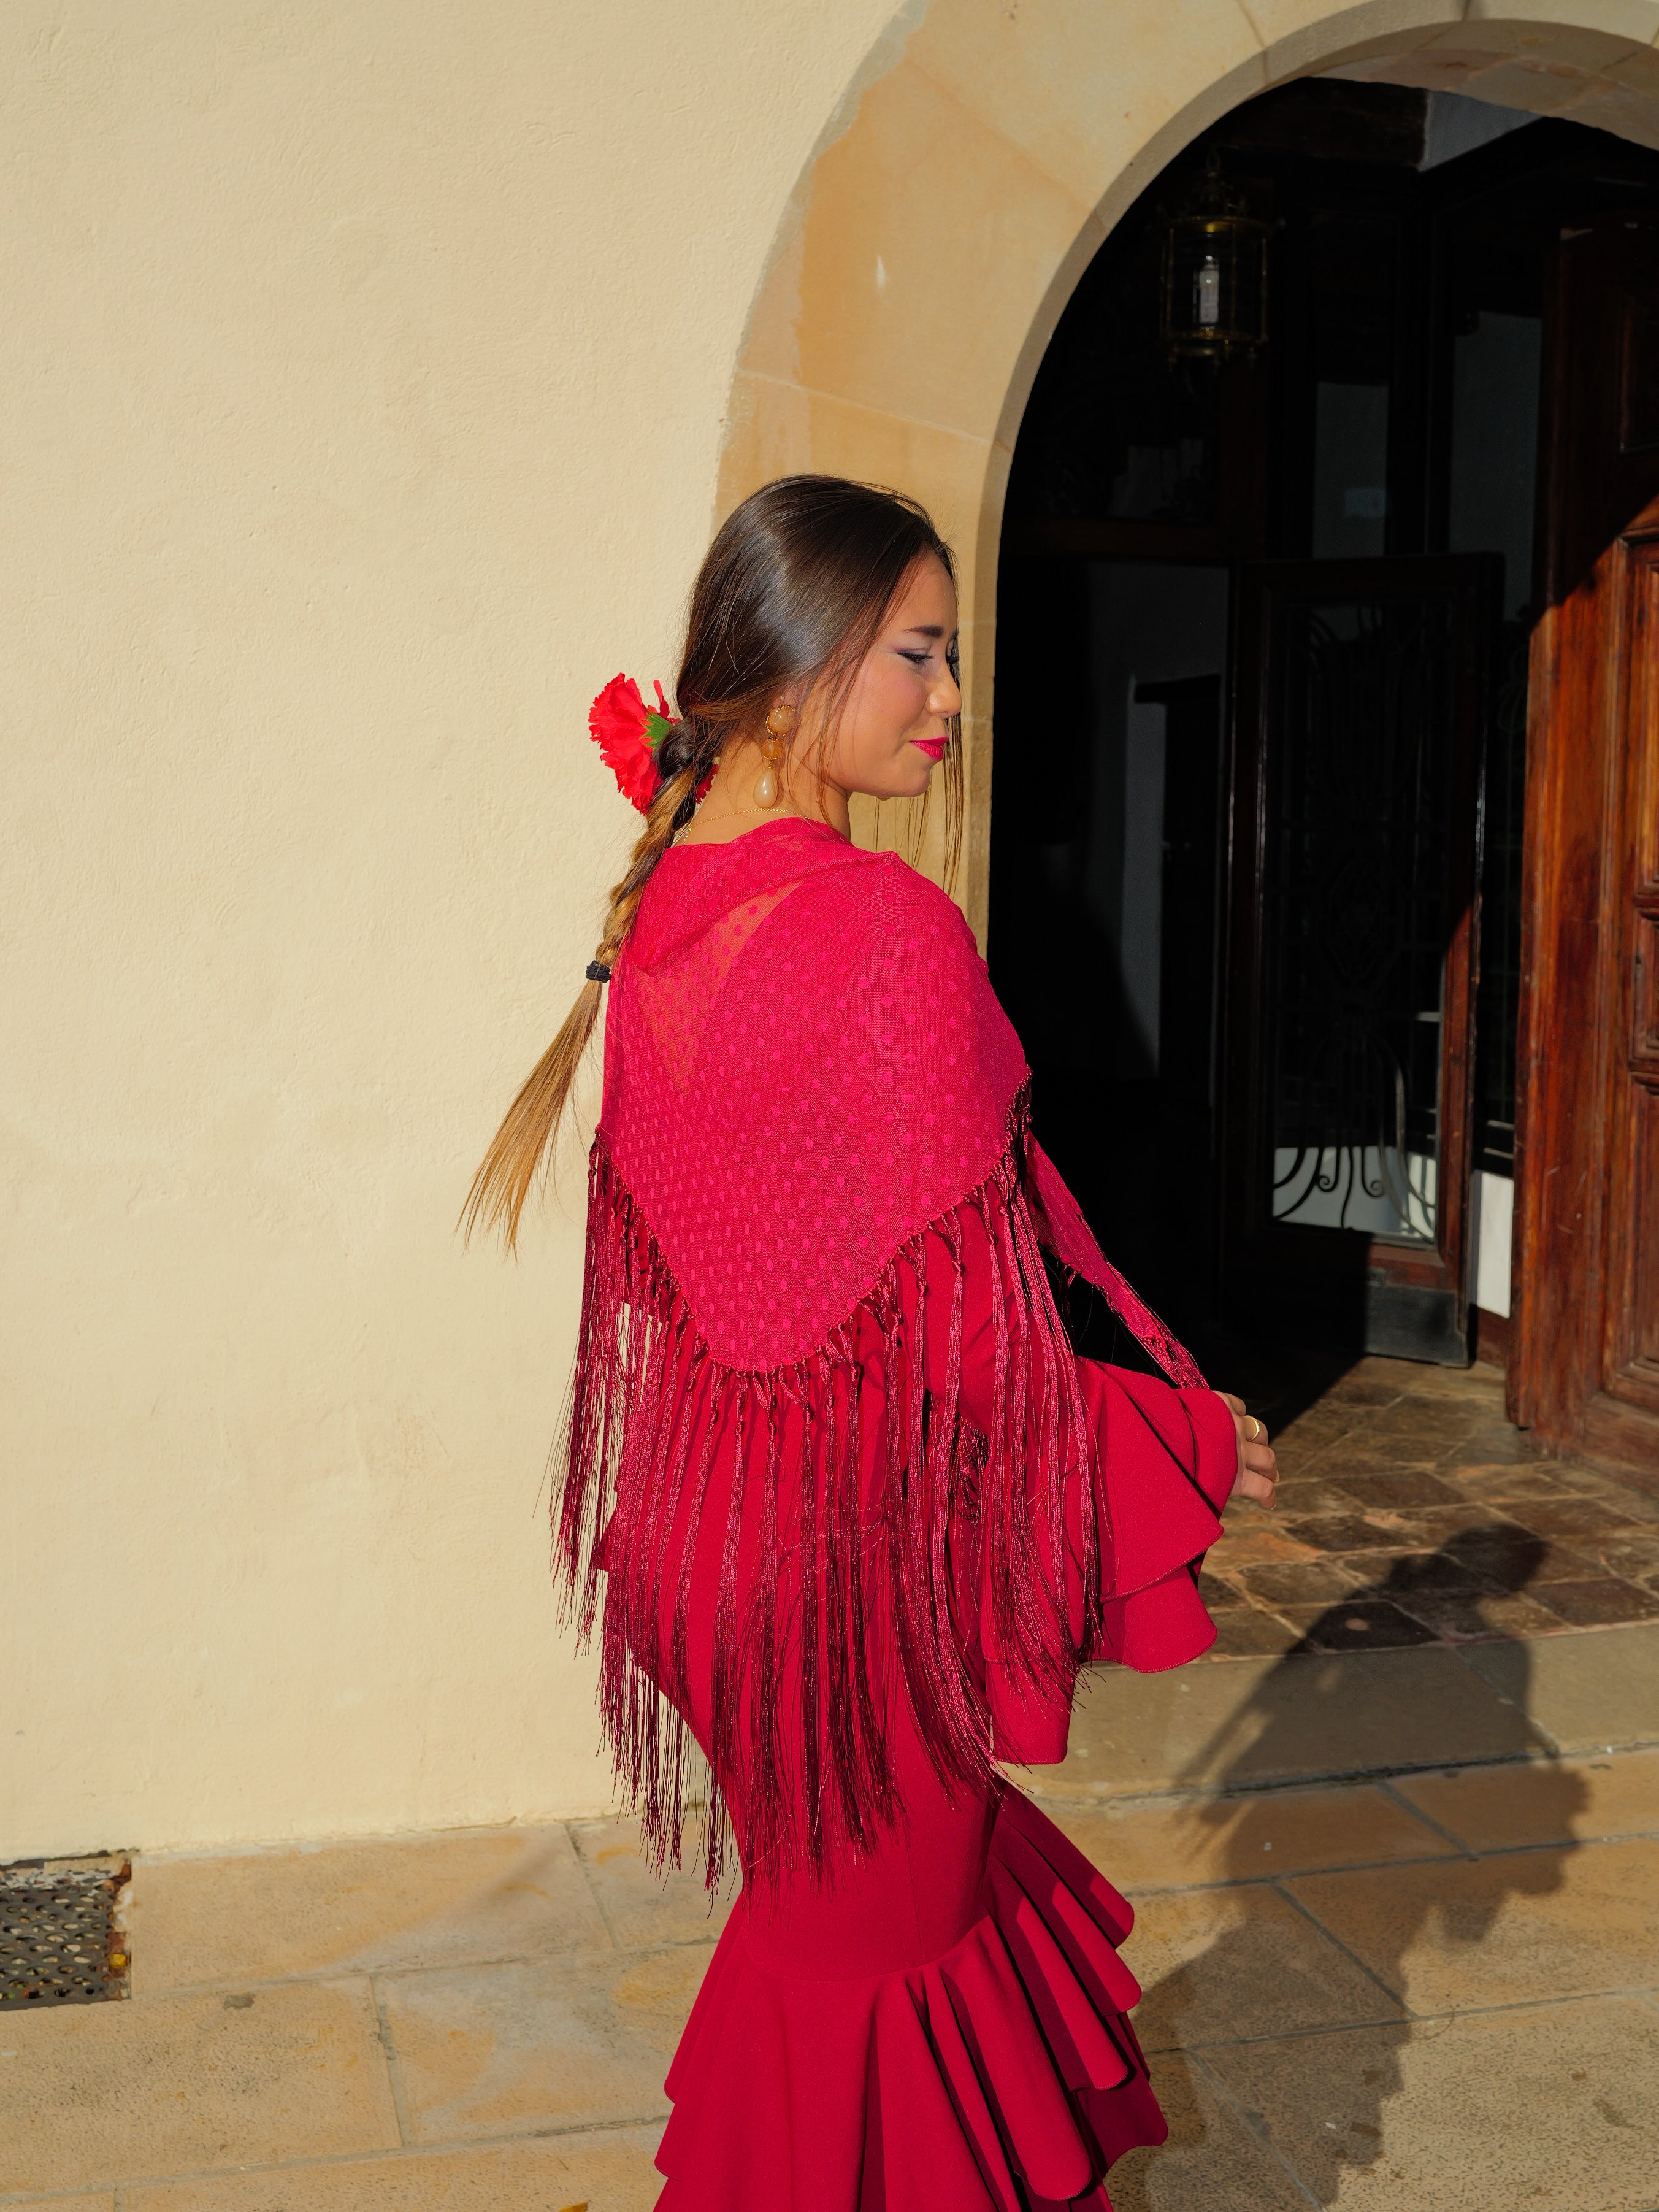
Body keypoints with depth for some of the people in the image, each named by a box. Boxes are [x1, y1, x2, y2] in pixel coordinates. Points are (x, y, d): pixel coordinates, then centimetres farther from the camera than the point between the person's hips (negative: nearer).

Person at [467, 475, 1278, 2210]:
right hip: (859, 1541, -7)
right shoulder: (885, 929, -23)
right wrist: (1193, 1447, -8)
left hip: (703, 1512, 7)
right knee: (880, 1957, 15)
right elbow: (961, 1333, -22)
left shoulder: (660, 914, 1)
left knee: (829, 1906, 27)